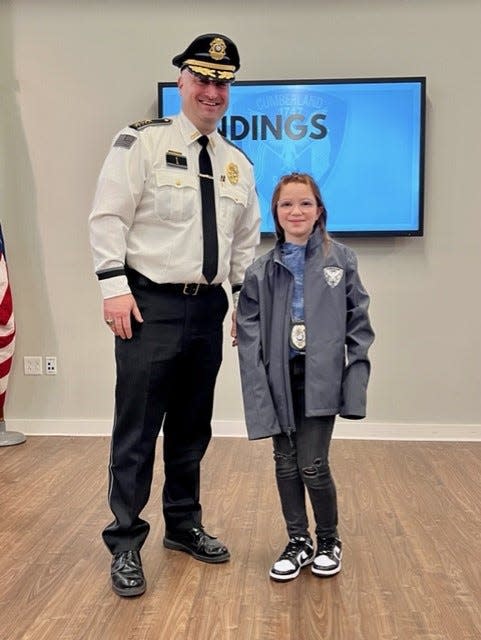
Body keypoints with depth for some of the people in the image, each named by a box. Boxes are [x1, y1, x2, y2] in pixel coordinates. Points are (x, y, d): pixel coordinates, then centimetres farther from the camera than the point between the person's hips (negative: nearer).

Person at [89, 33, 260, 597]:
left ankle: (183, 525, 33)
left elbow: (246, 243, 18)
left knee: (192, 428, 16)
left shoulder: (238, 163, 14)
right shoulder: (142, 142, -3)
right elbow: (108, 216, -7)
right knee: (137, 430, -1)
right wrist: (115, 285, -15)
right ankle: (125, 545, 14)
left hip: (208, 309, 6)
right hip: (151, 306, -5)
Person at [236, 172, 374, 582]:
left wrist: (356, 374, -4)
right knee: (286, 464, 10)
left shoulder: (341, 260, 1)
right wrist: (258, 387, -8)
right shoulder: (261, 271, 2)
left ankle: (329, 541, 24)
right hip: (280, 380, 2)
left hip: (321, 379, -2)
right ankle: (299, 541, 30)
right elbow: (249, 335, 0)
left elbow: (358, 321, 3)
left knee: (312, 466, -3)